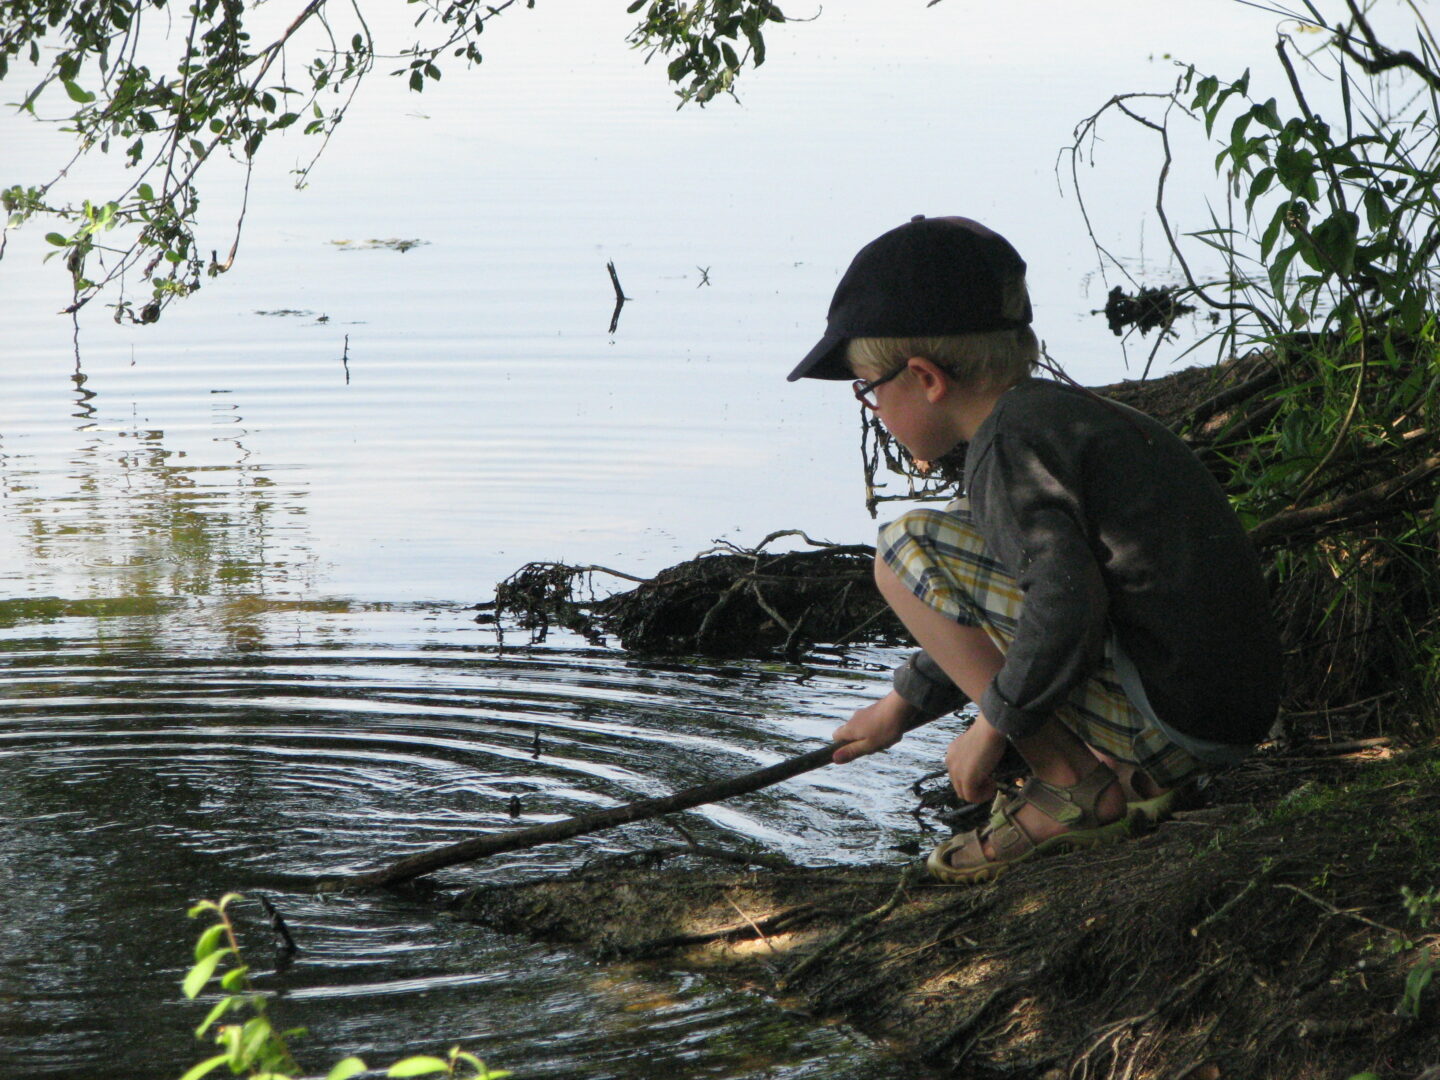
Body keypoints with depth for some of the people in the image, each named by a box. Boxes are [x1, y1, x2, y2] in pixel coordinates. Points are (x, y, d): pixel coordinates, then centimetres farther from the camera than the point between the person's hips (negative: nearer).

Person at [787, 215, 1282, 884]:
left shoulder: (1011, 438, -12)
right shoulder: (1061, 411, 19)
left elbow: (1068, 601, -25)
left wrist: (991, 728, -12)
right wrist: (903, 704, 37)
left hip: (1164, 718, -10)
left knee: (907, 551, -6)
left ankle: (1073, 788, -8)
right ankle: (1132, 781, 14)